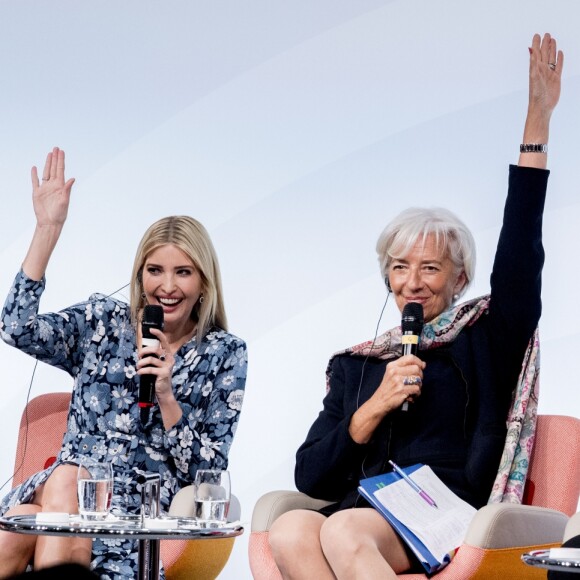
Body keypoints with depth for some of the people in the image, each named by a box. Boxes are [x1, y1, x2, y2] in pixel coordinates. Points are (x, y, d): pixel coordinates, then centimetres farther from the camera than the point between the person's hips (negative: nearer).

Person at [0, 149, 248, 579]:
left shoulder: (224, 355, 7)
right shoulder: (102, 322, 13)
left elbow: (210, 467, 3)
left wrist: (166, 396, -12)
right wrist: (48, 228, -6)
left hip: (145, 504, -2)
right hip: (67, 485, 2)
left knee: (66, 480, -35)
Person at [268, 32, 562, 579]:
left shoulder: (484, 339, 15)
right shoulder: (355, 364, 23)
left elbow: (520, 254, -1)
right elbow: (309, 477, 16)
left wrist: (537, 123, -6)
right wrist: (374, 408, -1)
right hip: (361, 514, 3)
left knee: (344, 531, -35)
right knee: (289, 530, -32)